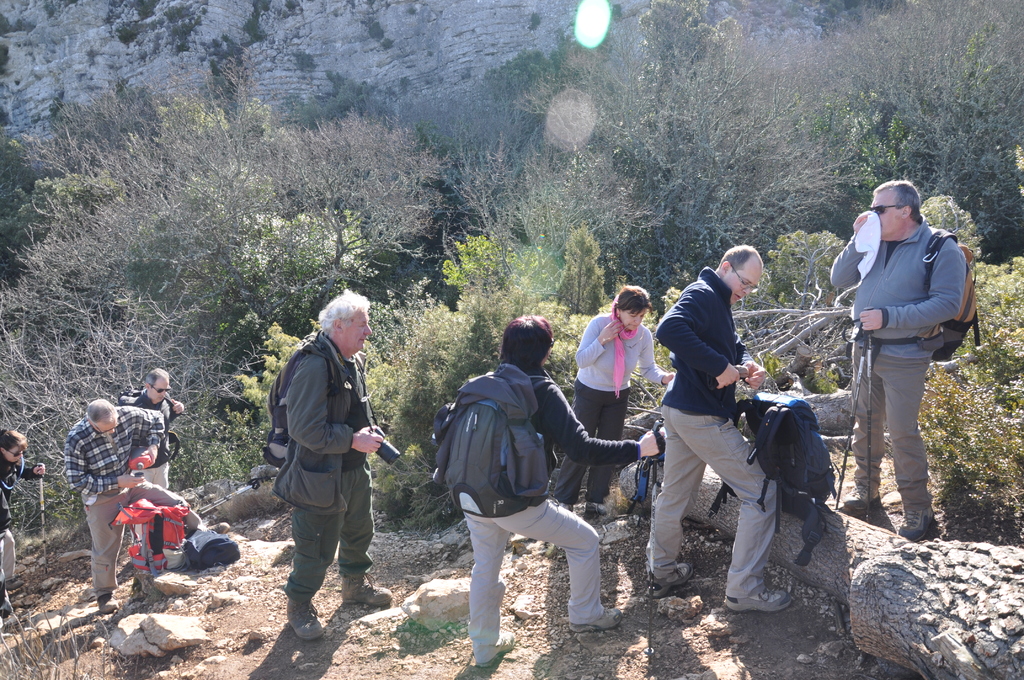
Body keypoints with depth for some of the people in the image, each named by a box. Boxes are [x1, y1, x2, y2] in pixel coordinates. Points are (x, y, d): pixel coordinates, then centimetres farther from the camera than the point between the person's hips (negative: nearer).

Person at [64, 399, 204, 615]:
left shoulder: (127, 415, -18)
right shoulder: (76, 440, -28)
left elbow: (156, 420, 3)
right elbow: (76, 481, -23)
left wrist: (152, 446, -12)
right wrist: (116, 482, -25)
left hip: (130, 482, 4)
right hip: (102, 498, -4)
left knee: (176, 502, -2)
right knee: (105, 548, 4)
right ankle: (105, 594, 25)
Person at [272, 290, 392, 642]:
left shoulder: (355, 361, 6)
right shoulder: (315, 365, -25)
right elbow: (305, 429, -28)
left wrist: (368, 432, 3)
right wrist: (353, 440, -23)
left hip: (355, 469, 9)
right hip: (321, 475, -9)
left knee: (359, 530, 25)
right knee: (316, 546, 2)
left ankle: (355, 584, 47)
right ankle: (299, 605, 23)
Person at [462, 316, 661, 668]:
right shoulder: (541, 391, -12)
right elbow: (581, 448, -19)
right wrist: (636, 449, -12)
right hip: (517, 504, -5)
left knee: (485, 566, 25)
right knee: (585, 540, 16)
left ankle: (485, 646, 36)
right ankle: (586, 615, 32)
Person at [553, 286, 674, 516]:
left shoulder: (644, 335, -16)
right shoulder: (599, 323, -25)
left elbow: (648, 368, -7)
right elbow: (581, 360, -22)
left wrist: (664, 377, -27)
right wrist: (602, 339, -34)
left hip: (618, 398, 3)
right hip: (588, 393, -3)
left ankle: (595, 500, 21)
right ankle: (563, 498, 11)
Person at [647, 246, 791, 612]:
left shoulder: (719, 303, 17)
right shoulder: (702, 294, -15)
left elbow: (733, 345, 23)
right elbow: (669, 330, -32)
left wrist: (747, 364, 0)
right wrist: (720, 366, -28)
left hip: (679, 412, 10)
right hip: (704, 417, -10)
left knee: (674, 495, 19)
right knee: (760, 492, -1)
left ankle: (662, 570, 33)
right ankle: (744, 588, 3)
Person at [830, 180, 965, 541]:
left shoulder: (941, 249, -12)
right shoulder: (873, 243, 4)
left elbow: (947, 303, -19)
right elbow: (839, 279, 4)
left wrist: (887, 316, -23)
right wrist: (858, 241, -10)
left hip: (904, 355, -6)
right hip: (865, 348, 6)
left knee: (903, 431, -4)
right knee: (865, 422, 15)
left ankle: (917, 507, 10)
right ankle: (865, 486, 33)